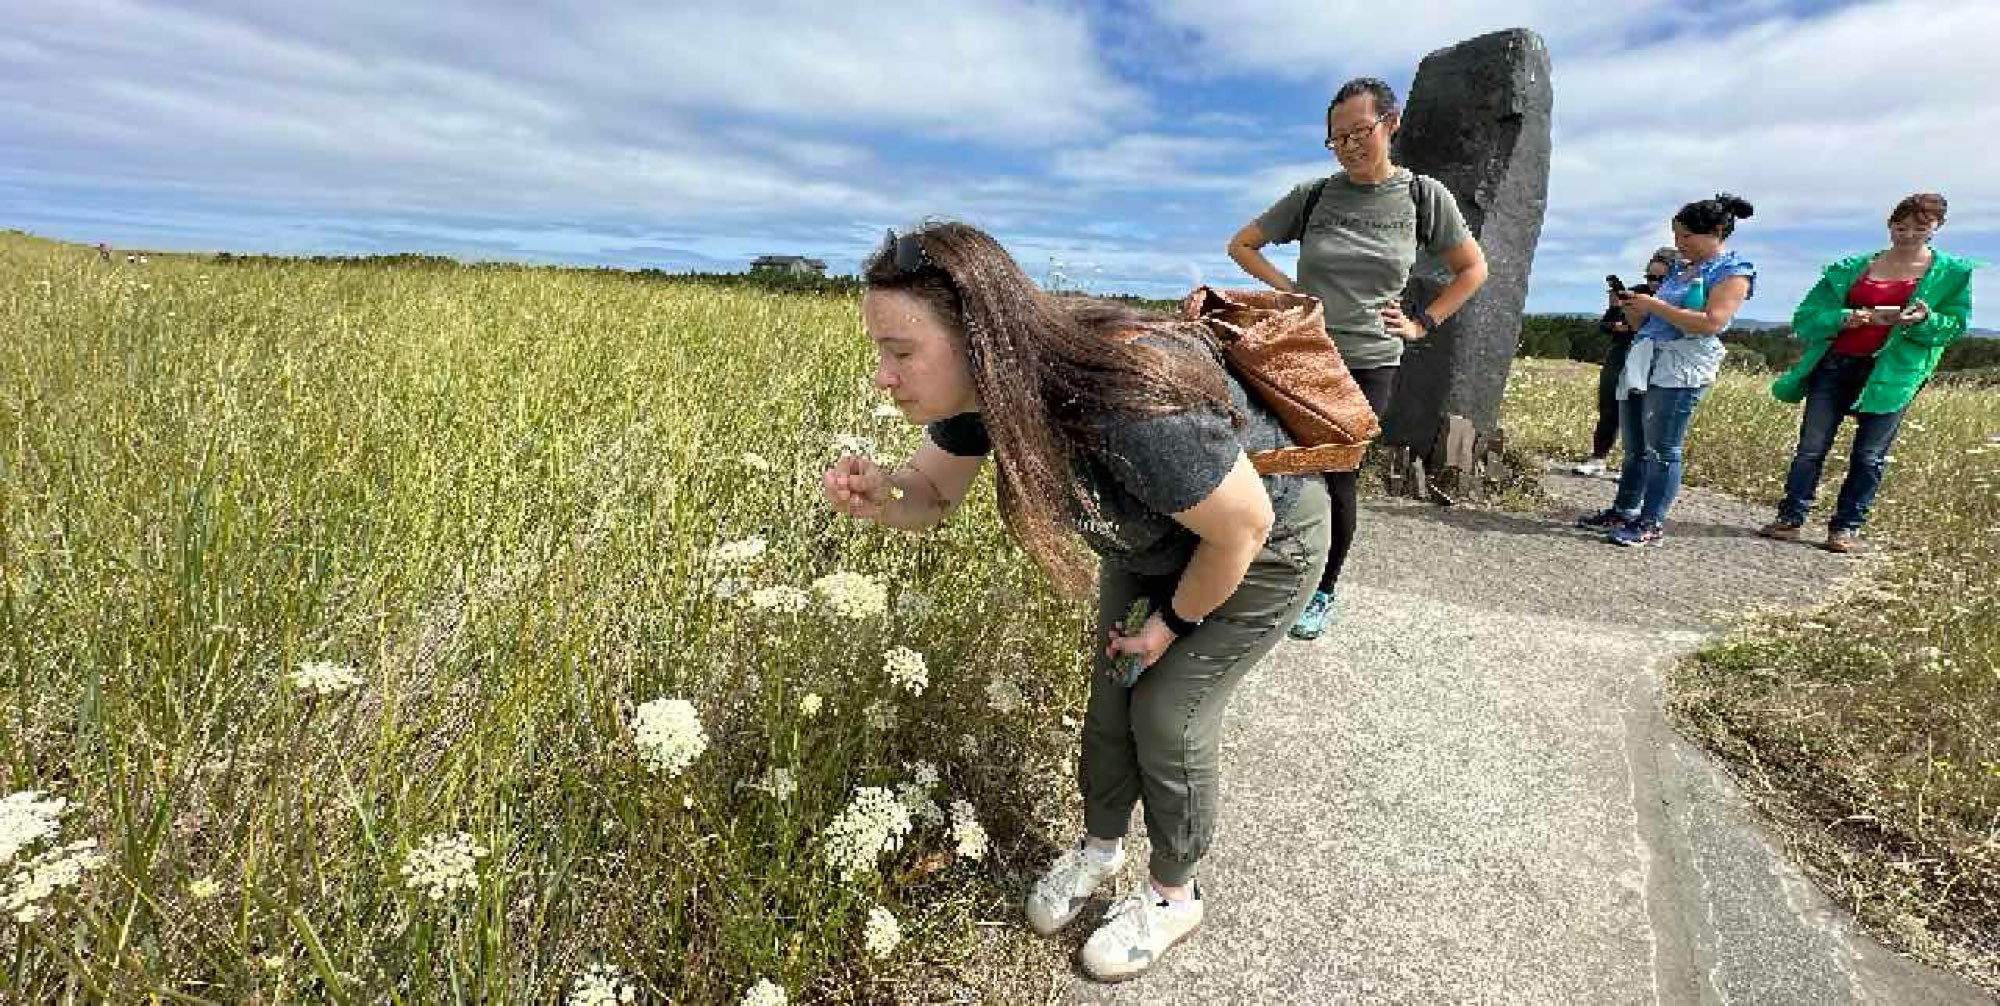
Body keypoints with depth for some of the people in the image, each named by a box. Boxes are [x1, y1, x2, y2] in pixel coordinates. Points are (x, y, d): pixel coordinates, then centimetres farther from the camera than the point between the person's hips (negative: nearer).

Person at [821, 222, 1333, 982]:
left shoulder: (1131, 404, -45)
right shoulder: (982, 379, -22)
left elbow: (1244, 526, -30)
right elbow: (933, 493, -7)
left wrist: (1174, 622, -14)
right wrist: (879, 493, -31)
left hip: (1264, 549, -6)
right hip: (1154, 541, 7)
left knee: (1167, 715, 0)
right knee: (1111, 695, 12)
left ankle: (1174, 894, 28)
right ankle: (1100, 844, 40)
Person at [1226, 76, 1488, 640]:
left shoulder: (1424, 197, 2)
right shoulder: (1313, 196, 2)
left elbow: (1472, 269, 12)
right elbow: (1241, 245, 11)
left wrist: (1422, 323, 1)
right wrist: (1286, 288, -1)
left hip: (1370, 365, 0)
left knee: (1336, 478, 1)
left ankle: (1323, 590, 21)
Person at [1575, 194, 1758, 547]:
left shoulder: (1734, 271, 0)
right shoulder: (1679, 270, 21)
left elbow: (1711, 323, -16)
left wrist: (1654, 305, -13)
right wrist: (1630, 307, 4)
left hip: (1681, 367, -7)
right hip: (1643, 361, 8)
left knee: (1661, 449, -7)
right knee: (1634, 448, 9)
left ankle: (1652, 524, -3)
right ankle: (1624, 511, 16)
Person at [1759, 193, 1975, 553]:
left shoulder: (1951, 273, 8)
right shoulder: (1853, 267, 8)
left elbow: (1955, 325, 5)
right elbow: (1807, 315, 2)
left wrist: (1924, 320, -16)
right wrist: (1857, 317, -14)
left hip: (1891, 374, -1)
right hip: (1836, 365, 1)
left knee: (1870, 456, 1)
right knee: (1811, 447, -1)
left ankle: (1846, 527, 8)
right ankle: (1791, 519, 6)